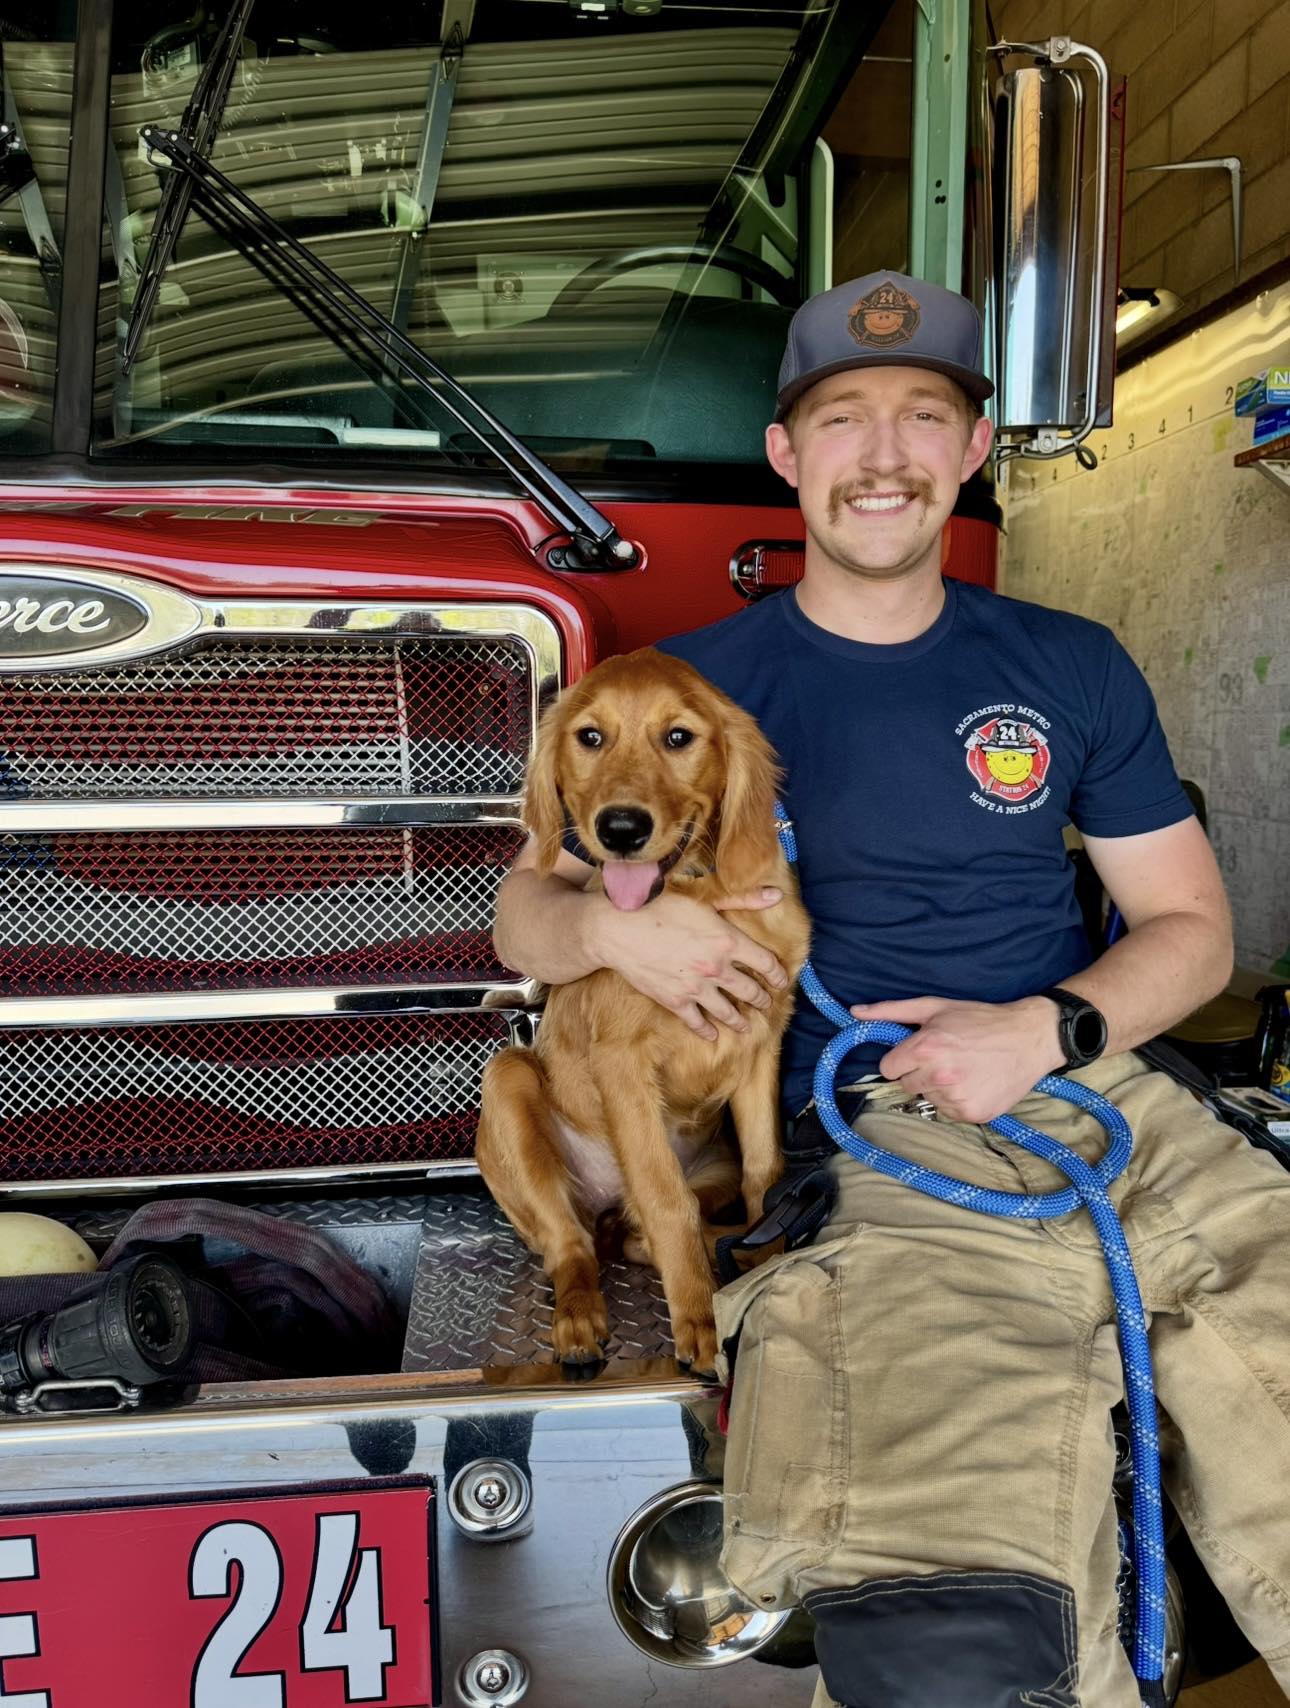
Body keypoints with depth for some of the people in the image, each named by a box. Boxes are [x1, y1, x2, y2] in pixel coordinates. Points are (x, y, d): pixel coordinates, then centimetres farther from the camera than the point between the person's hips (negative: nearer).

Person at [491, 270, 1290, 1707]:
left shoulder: (1070, 668, 16)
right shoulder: (697, 685, 8)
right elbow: (524, 913, 12)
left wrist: (1048, 1029, -4)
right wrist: (609, 928, -12)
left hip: (1104, 1096, 4)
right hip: (880, 1153, -3)